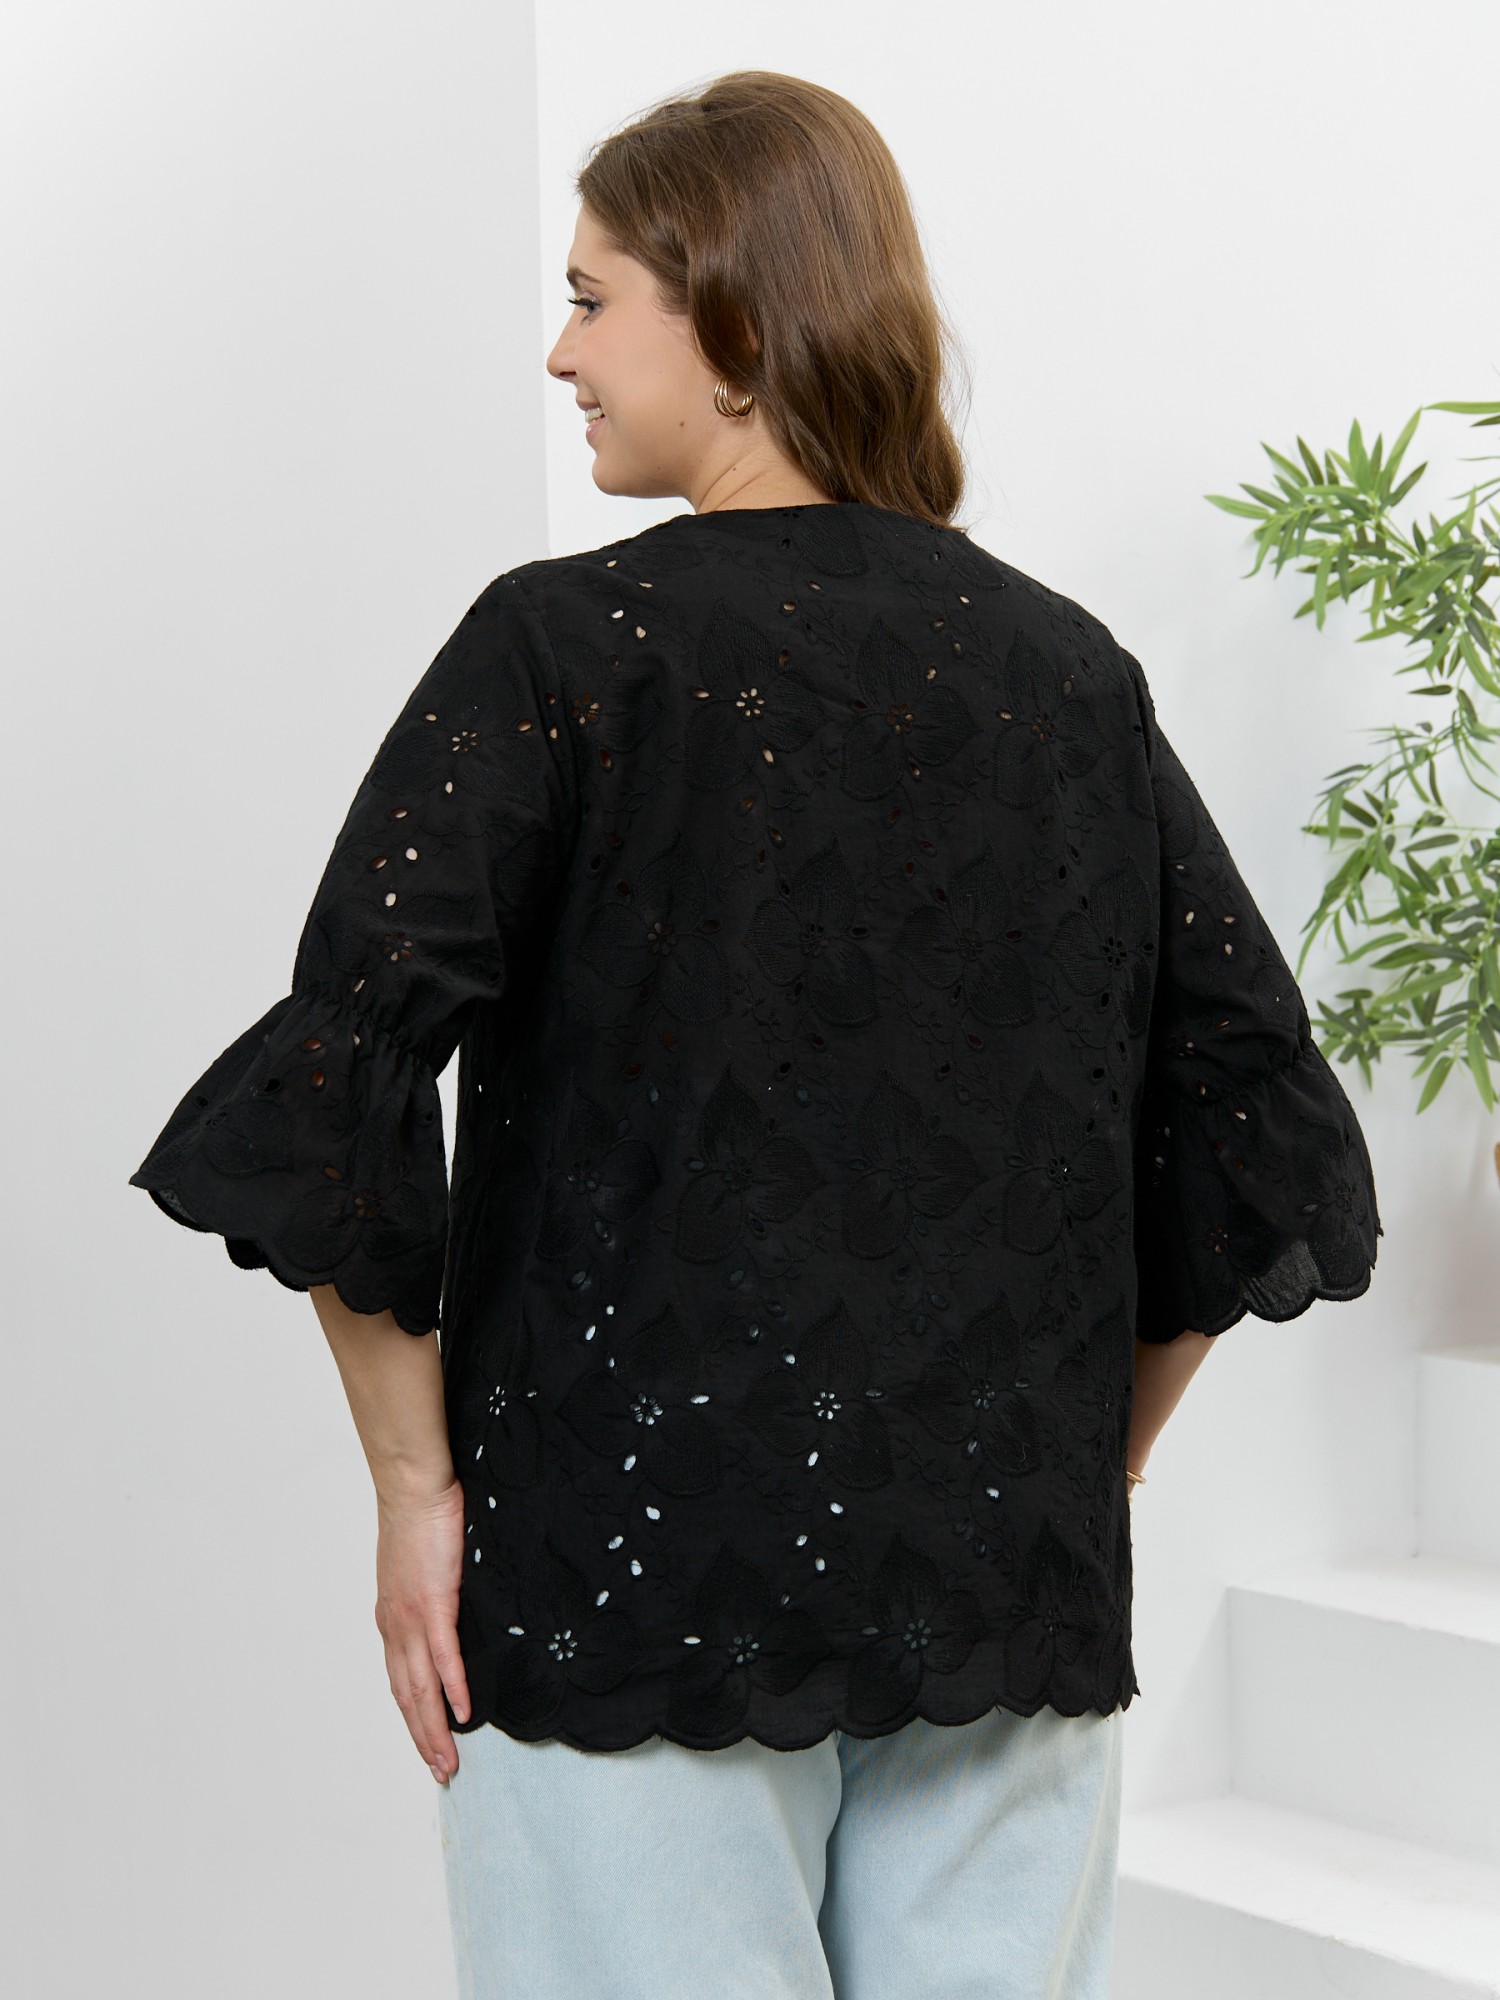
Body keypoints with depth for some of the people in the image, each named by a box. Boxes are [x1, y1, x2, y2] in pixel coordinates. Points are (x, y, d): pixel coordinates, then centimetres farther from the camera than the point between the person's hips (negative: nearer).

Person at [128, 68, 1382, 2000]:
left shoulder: (565, 646, -8)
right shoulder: (1072, 673, 4)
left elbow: (329, 1096, -17)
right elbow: (1269, 1148, 6)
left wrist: (416, 1487, -6)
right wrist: (1085, 1469, 14)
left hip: (639, 1568, -4)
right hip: (1014, 1599, 4)